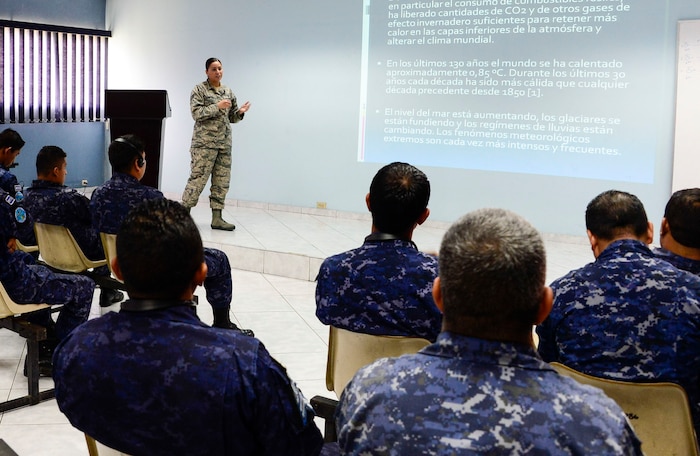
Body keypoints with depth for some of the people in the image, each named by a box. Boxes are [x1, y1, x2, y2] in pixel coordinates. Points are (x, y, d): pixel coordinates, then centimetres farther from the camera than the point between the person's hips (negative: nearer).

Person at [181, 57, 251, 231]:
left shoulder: (228, 92, 16)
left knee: (222, 181, 5)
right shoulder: (199, 89, -1)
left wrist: (240, 112, -2)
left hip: (224, 144, 6)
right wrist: (217, 107, -18)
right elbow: (196, 113, -12)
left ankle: (217, 218, 10)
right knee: (197, 179, -9)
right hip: (204, 143, -6)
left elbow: (232, 117, 19)